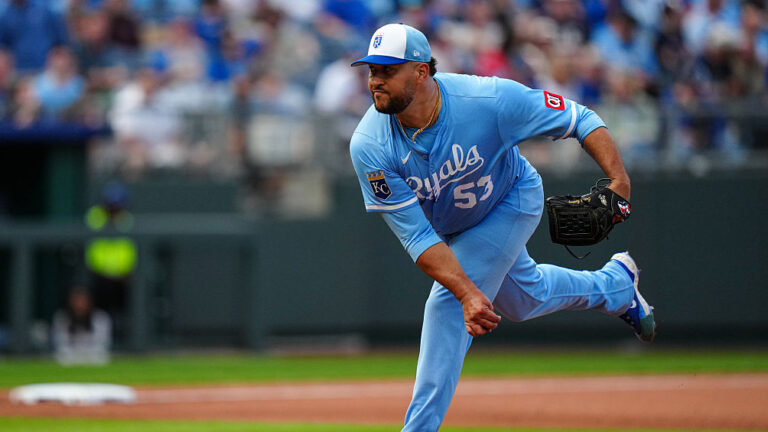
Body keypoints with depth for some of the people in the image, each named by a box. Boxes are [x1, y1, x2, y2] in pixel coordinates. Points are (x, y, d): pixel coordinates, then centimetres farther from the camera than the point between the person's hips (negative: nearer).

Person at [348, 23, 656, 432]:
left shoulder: (490, 99, -37)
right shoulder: (369, 147, -32)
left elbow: (580, 119, -25)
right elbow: (416, 236, -30)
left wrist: (619, 181, -39)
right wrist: (469, 293, -42)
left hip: (511, 202, -4)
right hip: (446, 226, 4)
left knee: (446, 304, -17)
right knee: (525, 298, 21)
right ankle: (615, 283, 51)